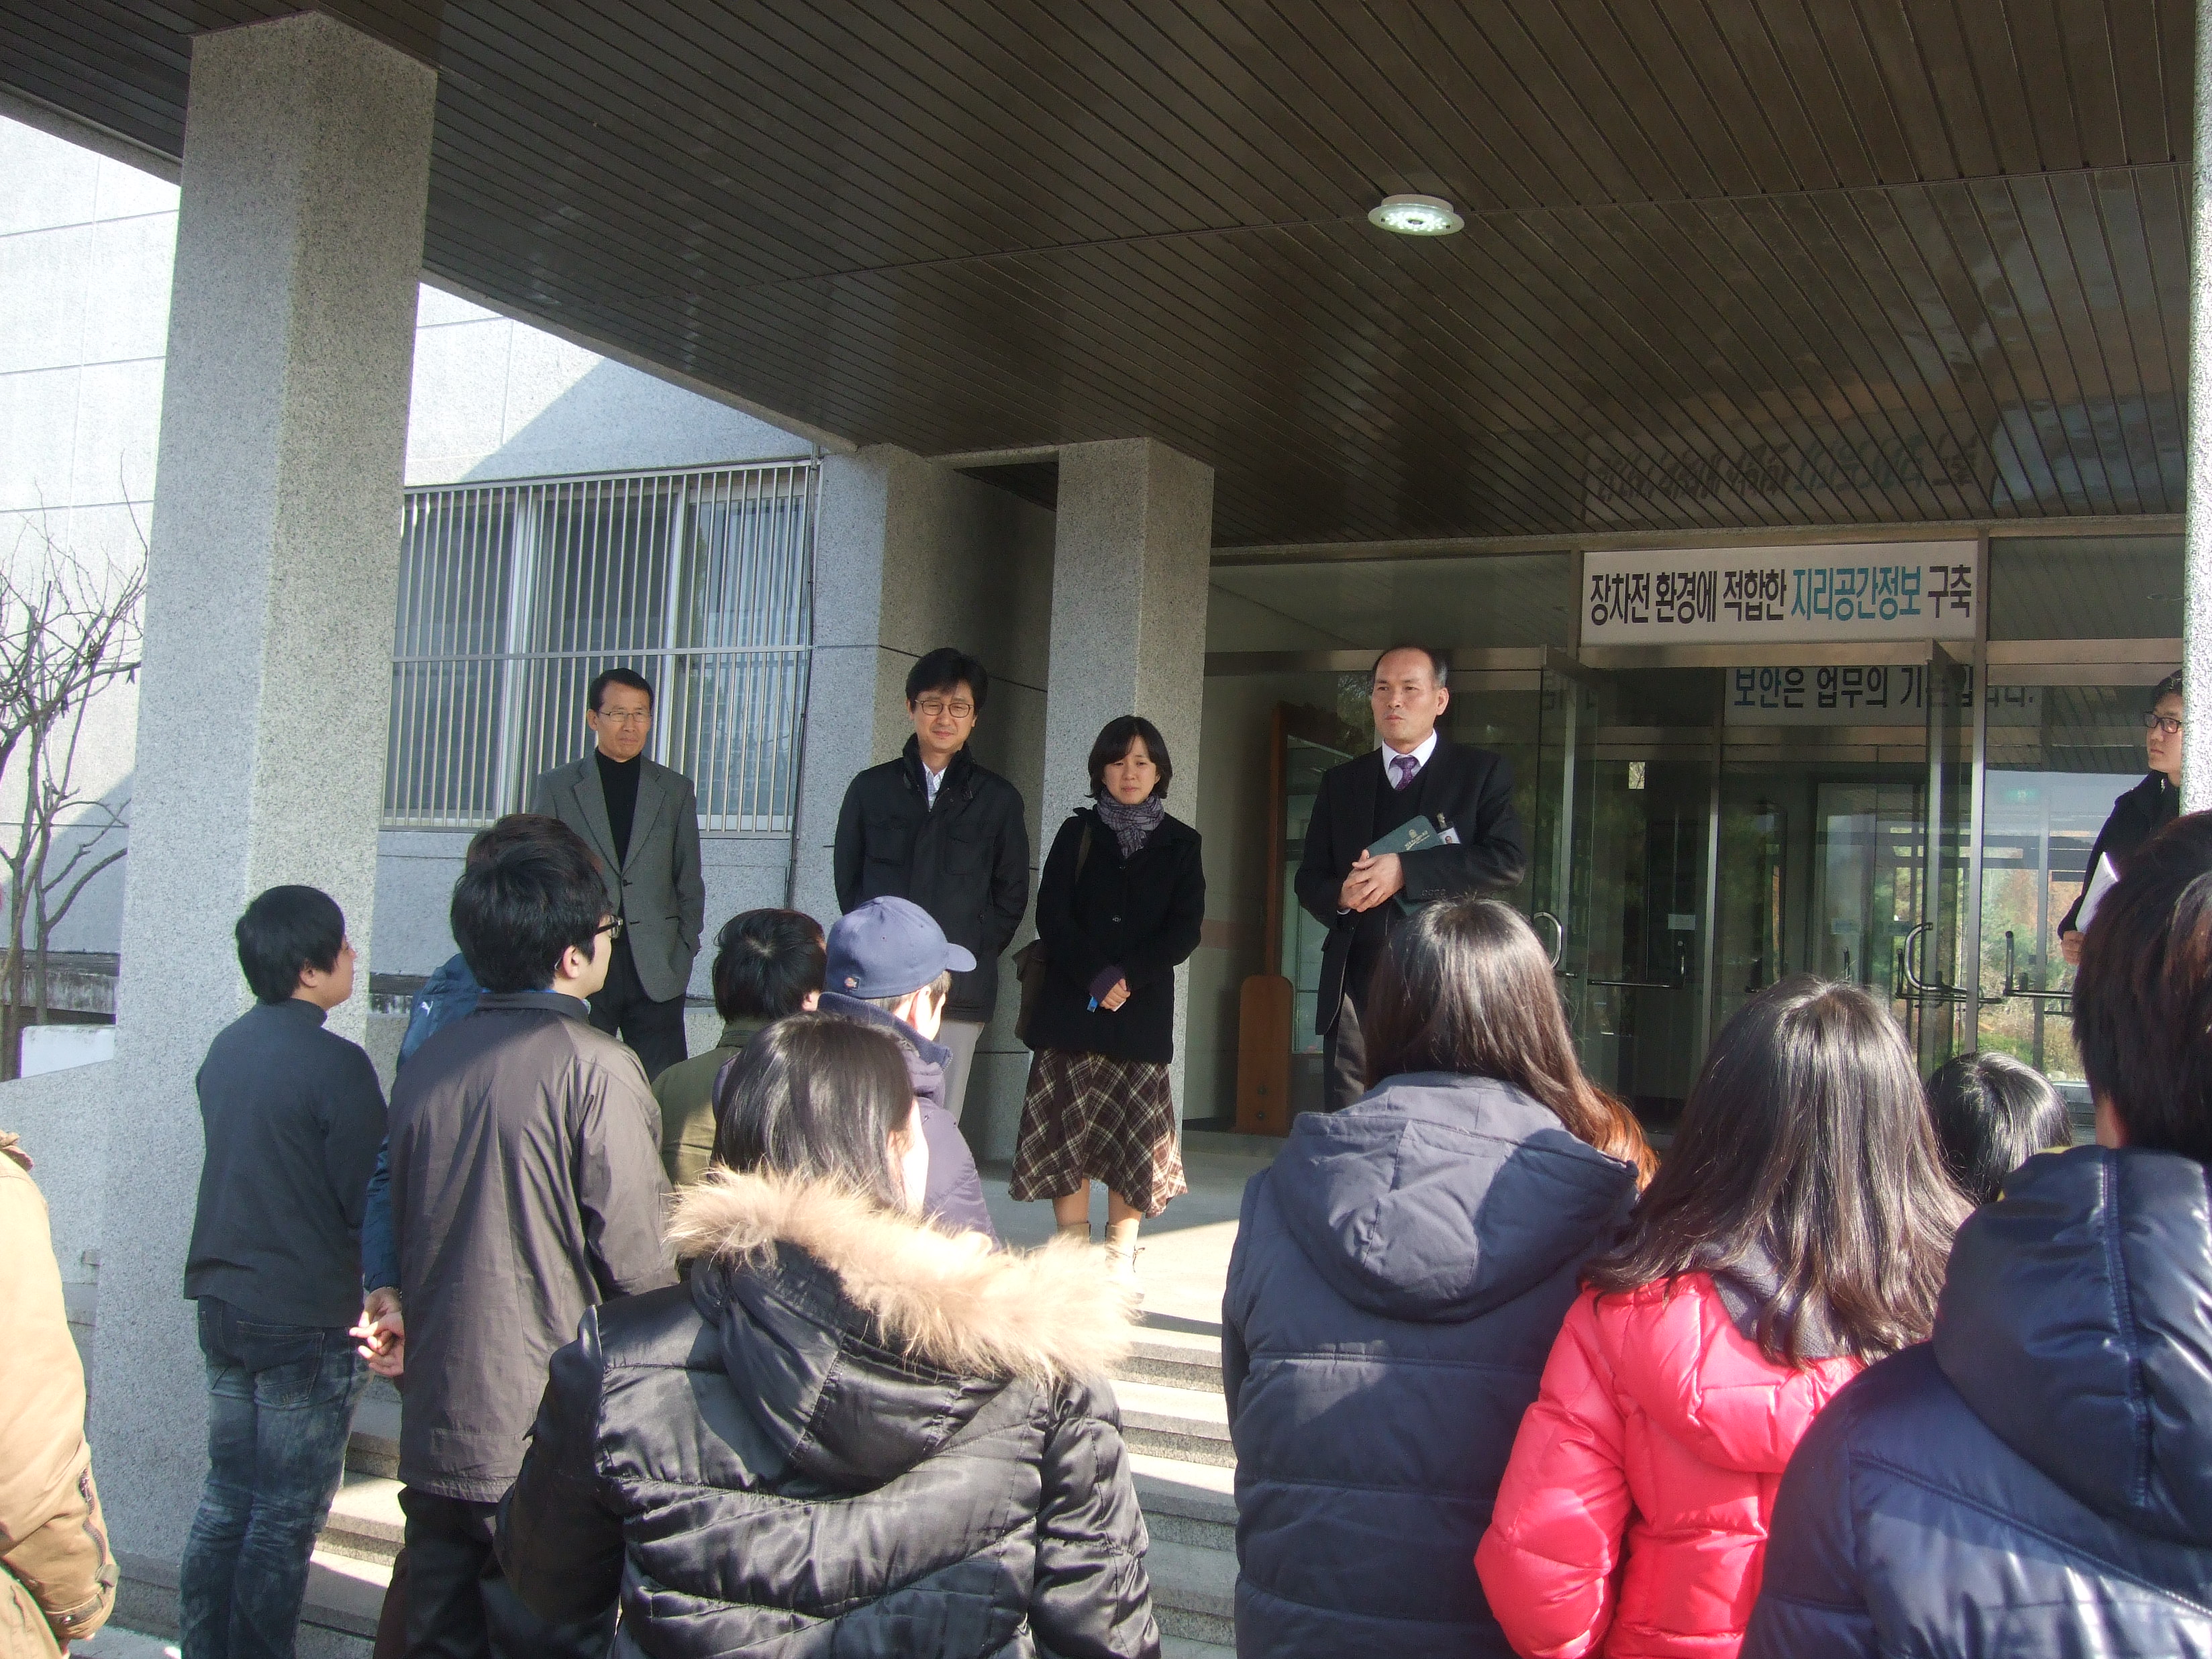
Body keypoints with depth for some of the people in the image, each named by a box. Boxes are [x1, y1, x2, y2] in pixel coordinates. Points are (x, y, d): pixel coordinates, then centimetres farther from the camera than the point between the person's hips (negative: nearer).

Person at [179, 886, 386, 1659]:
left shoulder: (225, 1048, 4)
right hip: (307, 1319, -7)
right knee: (287, 1516, 4)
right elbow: (370, 1196, -16)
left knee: (226, 1498, 17)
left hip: (223, 1304, 7)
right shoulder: (335, 1064, -19)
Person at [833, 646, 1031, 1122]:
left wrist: (973, 956, 2)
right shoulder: (871, 788, 13)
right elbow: (848, 882, 15)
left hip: (960, 993, 0)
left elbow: (1011, 895, 13)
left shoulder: (998, 799, 10)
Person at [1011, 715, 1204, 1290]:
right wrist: (1094, 978, -12)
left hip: (1143, 1006, 0)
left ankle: (1121, 1257, 2)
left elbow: (1185, 929, 2)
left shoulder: (1180, 844, 10)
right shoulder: (1078, 833, 11)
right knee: (1067, 1127, -4)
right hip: (1070, 1004, 0)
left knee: (1136, 1129, -3)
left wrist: (1129, 976, -11)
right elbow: (1052, 917, 1)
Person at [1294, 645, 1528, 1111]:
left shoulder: (1483, 772, 7)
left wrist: (1406, 869, -14)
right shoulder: (1340, 782, 18)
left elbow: (1510, 859, -7)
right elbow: (1309, 880, 17)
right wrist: (1340, 896, -8)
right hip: (1355, 985, 3)